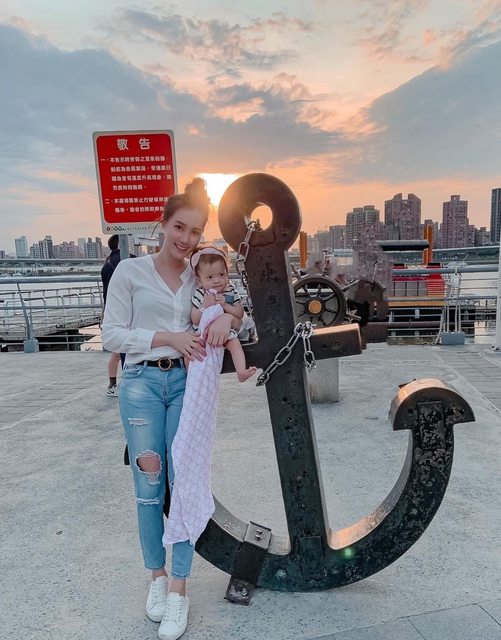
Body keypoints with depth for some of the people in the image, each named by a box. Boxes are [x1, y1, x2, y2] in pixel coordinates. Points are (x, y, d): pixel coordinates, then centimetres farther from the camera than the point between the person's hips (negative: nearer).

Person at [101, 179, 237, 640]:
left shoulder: (199, 277, 6)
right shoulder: (129, 271, -3)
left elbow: (236, 305, 12)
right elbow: (112, 334, -5)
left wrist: (227, 316, -13)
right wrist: (167, 337, -17)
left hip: (186, 382, 2)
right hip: (142, 383, -2)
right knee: (149, 485, 7)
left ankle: (178, 587, 19)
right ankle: (157, 575, 30)